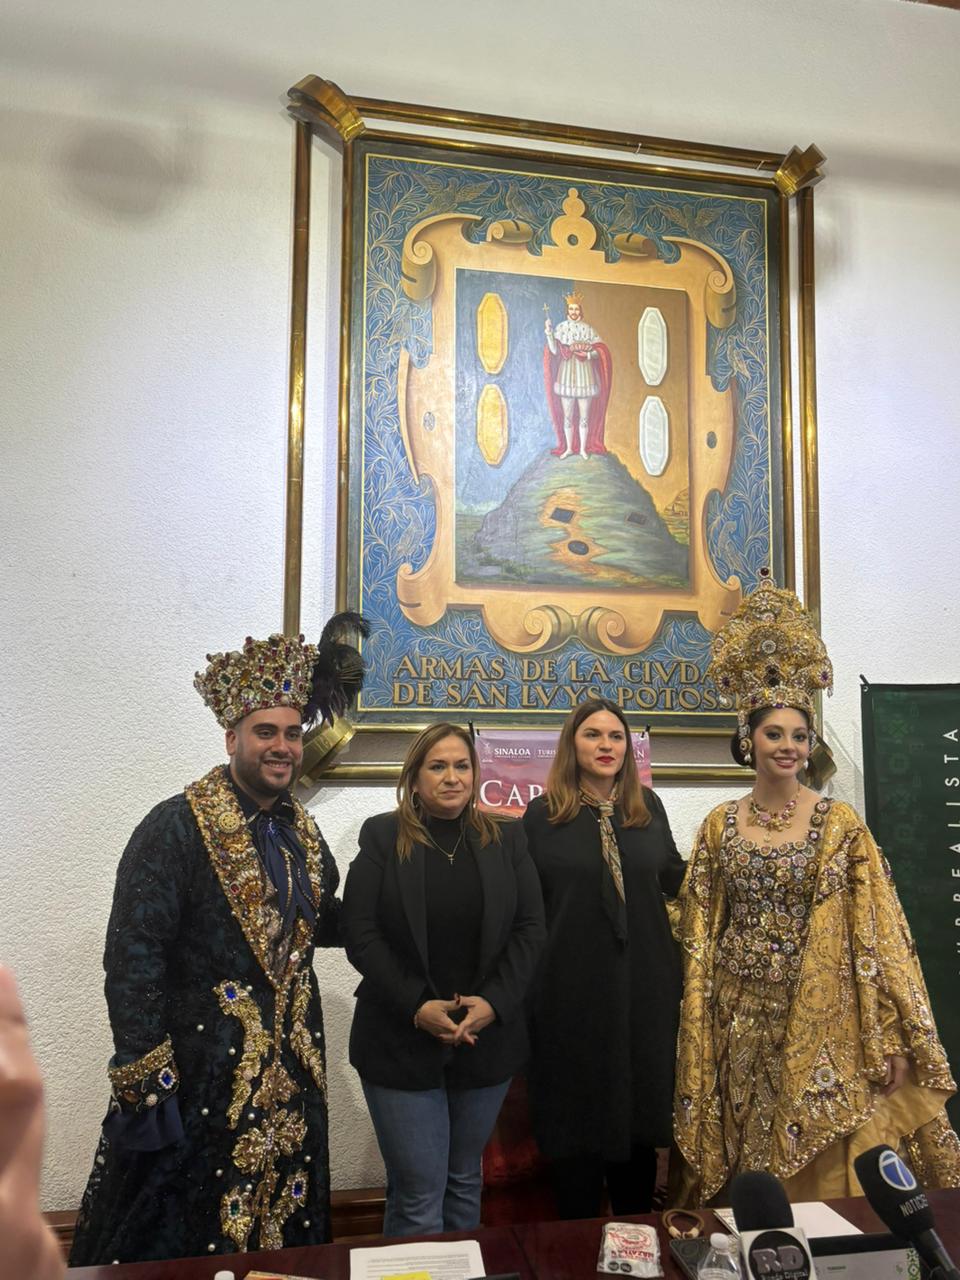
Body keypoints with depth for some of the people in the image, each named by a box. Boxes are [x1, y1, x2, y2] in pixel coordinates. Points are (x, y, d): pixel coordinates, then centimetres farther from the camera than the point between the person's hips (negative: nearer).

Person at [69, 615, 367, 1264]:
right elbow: (132, 960, -16)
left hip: (293, 1075, 6)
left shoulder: (302, 831, 7)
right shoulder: (174, 828, -14)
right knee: (184, 1241, 10)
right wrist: (144, 1081, -18)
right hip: (200, 1077, -6)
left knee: (283, 1229, 17)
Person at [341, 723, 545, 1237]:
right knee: (417, 1193, 2)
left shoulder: (506, 839, 4)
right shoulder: (382, 836, -3)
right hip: (402, 1040, -2)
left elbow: (530, 929, 1)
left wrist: (493, 1003, -12)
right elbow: (360, 934, -7)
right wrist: (417, 1007, -15)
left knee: (465, 1179, 18)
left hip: (488, 1037, 3)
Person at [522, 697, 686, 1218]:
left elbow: (674, 877, 18)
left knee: (642, 1111, 13)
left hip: (644, 988, 3)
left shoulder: (647, 806, 7)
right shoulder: (542, 814, -2)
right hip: (572, 993, -3)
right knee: (577, 1115, 7)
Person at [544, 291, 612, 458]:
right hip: (566, 375, 1)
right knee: (567, 415, 5)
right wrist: (548, 332, -16)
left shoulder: (588, 329, 3)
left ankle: (583, 448, 11)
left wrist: (588, 354, -16)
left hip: (584, 375, 0)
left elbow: (598, 352, 4)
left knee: (584, 416, 2)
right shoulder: (561, 328, 3)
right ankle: (568, 448, 15)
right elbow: (554, 351, -5)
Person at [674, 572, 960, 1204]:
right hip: (743, 1024, 2)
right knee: (750, 1187, 12)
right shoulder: (719, 826, 2)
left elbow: (878, 934, -5)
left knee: (828, 1175, 6)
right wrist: (700, 1029, 3)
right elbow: (700, 937, 5)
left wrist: (894, 1040, -9)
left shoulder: (840, 824, -3)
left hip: (821, 1025, -1)